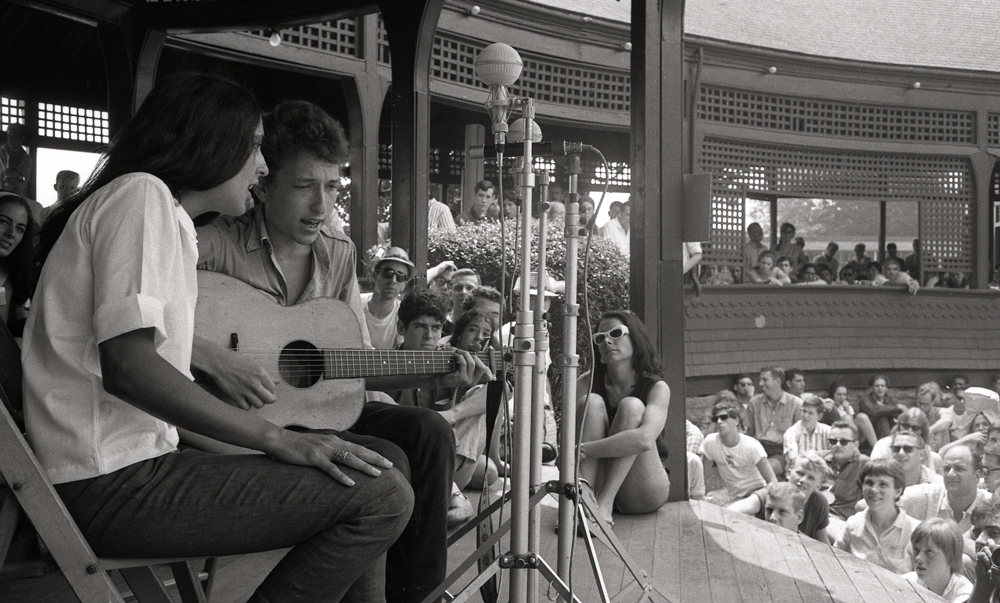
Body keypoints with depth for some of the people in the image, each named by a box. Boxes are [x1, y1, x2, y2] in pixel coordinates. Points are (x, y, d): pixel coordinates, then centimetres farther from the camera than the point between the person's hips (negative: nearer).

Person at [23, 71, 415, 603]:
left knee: (384, 460, 13)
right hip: (110, 484, -10)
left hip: (133, 468, 10)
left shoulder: (171, 220, 22)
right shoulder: (141, 193, -9)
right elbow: (126, 368, -22)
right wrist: (278, 438, -20)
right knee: (382, 496, -20)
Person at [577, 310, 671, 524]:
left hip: (644, 496, -2)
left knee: (631, 406, -23)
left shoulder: (657, 387, -10)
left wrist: (582, 449, -31)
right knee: (591, 402, -19)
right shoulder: (586, 383, 0)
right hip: (597, 485, 2)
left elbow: (644, 440, -29)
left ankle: (605, 503, -35)